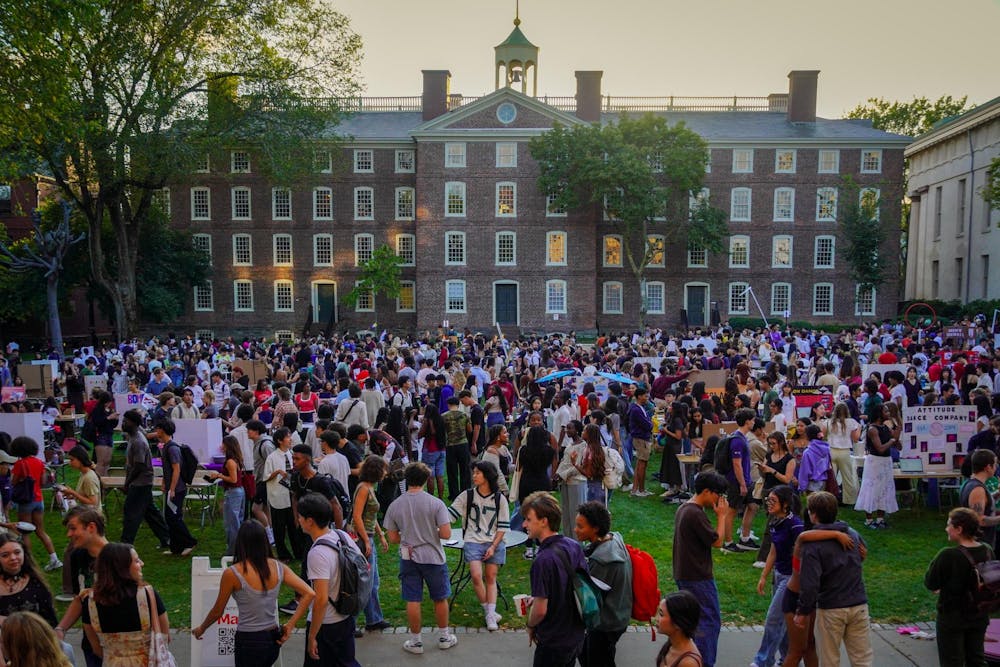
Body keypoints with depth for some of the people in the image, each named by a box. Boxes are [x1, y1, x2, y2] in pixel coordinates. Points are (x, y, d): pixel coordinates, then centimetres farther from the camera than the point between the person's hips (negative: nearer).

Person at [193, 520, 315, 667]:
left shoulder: (232, 574, -15)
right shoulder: (278, 568, -3)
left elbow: (218, 611, -2)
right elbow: (309, 593, -8)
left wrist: (201, 629, 17)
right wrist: (290, 624, -2)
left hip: (249, 642, -5)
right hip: (274, 640, 5)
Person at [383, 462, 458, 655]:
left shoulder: (394, 506, -5)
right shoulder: (436, 503, -13)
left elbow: (393, 538, 0)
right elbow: (446, 534, -16)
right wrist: (432, 533, 4)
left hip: (408, 558, 2)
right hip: (433, 558, -1)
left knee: (412, 601, 10)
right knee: (440, 598, 15)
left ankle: (416, 641, 21)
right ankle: (444, 637, 28)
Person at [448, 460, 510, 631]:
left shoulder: (499, 499, 2)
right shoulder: (467, 496, 4)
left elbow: (503, 527, 2)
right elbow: (449, 514, 2)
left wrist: (493, 547, -7)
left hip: (494, 543, 0)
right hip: (473, 542, 0)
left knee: (491, 579, 1)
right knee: (476, 576, -16)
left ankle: (491, 615, 6)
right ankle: (488, 611, 3)